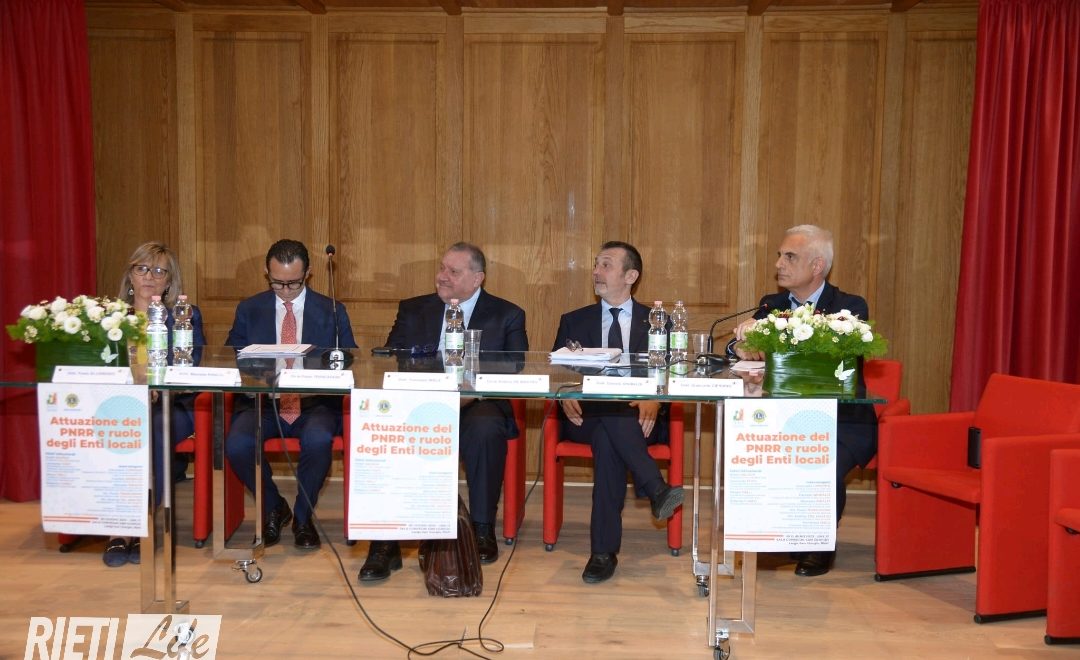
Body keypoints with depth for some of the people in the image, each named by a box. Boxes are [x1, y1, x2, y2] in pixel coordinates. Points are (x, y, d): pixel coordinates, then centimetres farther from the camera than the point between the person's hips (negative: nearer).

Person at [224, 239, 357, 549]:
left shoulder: (332, 311, 9)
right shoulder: (249, 310, 12)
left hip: (315, 405, -1)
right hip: (262, 402, 2)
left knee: (319, 439, -35)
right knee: (237, 444, -29)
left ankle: (302, 516, -6)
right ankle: (273, 509, 2)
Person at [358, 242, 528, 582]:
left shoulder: (507, 316, 10)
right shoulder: (413, 310, 18)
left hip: (478, 405, -1)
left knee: (485, 428, -36)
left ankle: (483, 529, -17)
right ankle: (386, 542, -27)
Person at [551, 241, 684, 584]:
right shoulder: (573, 322, 19)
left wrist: (654, 400, -21)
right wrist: (566, 397, -15)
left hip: (641, 418, -1)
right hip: (586, 417, 1)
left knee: (607, 438, -36)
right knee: (608, 431, -37)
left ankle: (603, 552, -34)